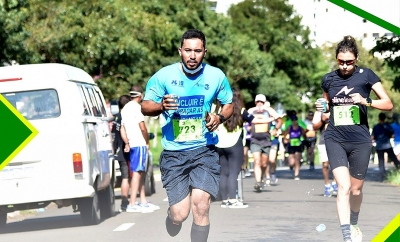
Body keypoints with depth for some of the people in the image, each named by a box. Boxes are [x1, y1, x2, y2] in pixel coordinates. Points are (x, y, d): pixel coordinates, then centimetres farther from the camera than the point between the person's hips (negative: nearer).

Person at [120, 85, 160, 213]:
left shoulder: (125, 108, 18)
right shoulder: (136, 107, -9)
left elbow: (122, 129, 18)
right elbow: (142, 127, -14)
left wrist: (127, 143, 17)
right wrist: (147, 142, -3)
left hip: (131, 144, 9)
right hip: (139, 144, -9)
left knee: (141, 172, 16)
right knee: (137, 172, -11)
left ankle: (143, 201, 20)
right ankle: (132, 204, -15)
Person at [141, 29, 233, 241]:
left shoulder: (216, 76, 0)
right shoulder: (164, 76, -4)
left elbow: (228, 104, 15)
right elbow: (145, 106, 1)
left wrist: (220, 117, -8)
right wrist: (161, 106, -21)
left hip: (204, 151, 1)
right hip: (174, 153, 0)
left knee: (200, 204, -17)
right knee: (180, 214, -4)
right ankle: (172, 216, 34)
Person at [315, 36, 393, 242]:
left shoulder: (366, 75, -4)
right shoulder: (328, 79, 3)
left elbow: (388, 104, -6)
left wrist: (365, 102, -22)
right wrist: (322, 107, -2)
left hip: (360, 141, 0)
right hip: (335, 139, 0)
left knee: (356, 189, 12)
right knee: (343, 186, -16)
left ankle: (354, 225, 39)